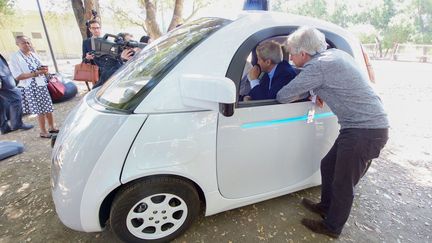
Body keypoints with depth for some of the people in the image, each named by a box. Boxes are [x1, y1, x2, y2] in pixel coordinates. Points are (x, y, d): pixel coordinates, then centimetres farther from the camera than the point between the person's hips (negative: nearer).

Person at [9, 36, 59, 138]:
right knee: (40, 110, -1)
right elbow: (17, 76, -15)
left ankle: (51, 127, 24)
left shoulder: (33, 54, 10)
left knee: (49, 108, 9)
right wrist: (35, 73, -21)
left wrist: (44, 69, -4)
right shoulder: (15, 57, -9)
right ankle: (43, 131, 13)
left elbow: (40, 68, 20)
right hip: (30, 88, -6)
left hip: (42, 85, 6)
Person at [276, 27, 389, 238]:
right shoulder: (335, 53, 9)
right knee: (328, 165, 20)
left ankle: (332, 227, 28)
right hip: (373, 125, 9)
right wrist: (317, 92, 5)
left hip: (364, 131, -9)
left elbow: (283, 97, -15)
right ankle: (327, 206, 40)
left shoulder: (317, 66, -20)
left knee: (343, 182, 6)